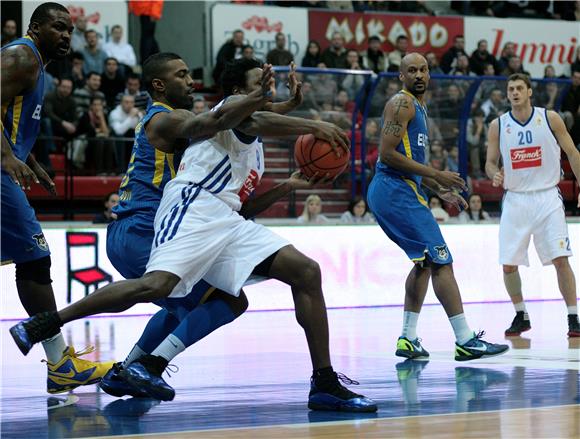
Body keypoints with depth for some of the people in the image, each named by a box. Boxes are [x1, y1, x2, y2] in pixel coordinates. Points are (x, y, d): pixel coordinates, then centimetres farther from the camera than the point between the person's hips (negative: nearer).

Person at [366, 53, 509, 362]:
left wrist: (439, 189, 20)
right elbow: (387, 154, -19)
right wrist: (436, 175, -17)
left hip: (388, 194, 11)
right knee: (441, 261, -10)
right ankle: (465, 341, -11)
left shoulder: (418, 107, 22)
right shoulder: (401, 104, -10)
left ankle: (408, 339, 16)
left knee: (425, 262, 17)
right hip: (396, 192, -11)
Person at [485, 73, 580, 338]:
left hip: (547, 197, -2)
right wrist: (494, 175, -15)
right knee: (508, 265, 0)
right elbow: (490, 162, 8)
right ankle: (521, 316, 19)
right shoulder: (498, 126, 2)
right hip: (515, 200, 2)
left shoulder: (550, 118, -2)